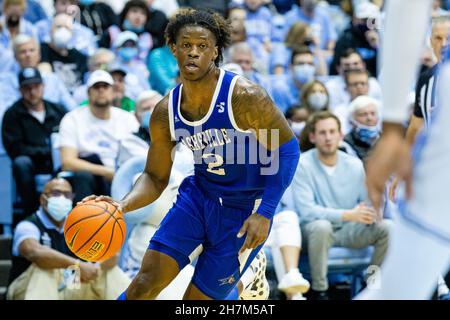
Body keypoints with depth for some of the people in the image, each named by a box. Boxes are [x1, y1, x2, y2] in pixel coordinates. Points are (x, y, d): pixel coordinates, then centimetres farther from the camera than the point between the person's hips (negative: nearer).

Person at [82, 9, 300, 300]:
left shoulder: (244, 97, -22)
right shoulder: (165, 114, -6)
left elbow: (286, 148, -15)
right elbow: (156, 178, 3)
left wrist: (265, 213, -20)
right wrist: (123, 205, -18)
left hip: (244, 208, -4)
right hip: (198, 196, 4)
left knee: (198, 298, -3)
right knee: (148, 279, -9)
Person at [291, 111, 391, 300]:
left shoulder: (354, 164, 3)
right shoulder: (302, 165, -11)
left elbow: (368, 202, 7)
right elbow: (306, 210, -20)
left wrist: (371, 213, -20)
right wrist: (348, 215, -27)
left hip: (349, 230, 4)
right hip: (315, 229, -4)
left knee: (387, 227, -18)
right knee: (321, 226, -38)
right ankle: (319, 290, -22)